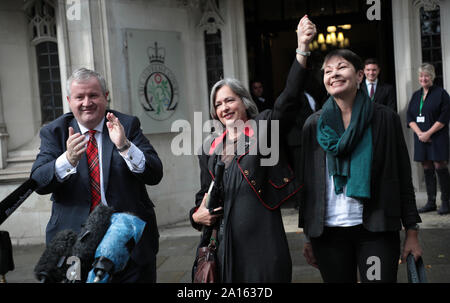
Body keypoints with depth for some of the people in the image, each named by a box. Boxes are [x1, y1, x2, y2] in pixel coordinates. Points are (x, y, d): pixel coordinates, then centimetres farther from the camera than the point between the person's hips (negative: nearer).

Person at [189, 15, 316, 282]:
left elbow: (289, 99, -16)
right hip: (226, 247, 4)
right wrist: (197, 215, 1)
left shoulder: (264, 130, 1)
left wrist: (302, 49, -27)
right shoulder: (210, 151, 13)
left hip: (264, 246, -4)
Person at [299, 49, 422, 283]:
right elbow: (307, 182, 7)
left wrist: (412, 232, -1)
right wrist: (309, 237, 6)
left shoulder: (385, 118, 1)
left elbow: (403, 178, 2)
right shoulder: (314, 124, 5)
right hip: (328, 232, 2)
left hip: (376, 230, -1)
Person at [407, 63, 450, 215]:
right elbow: (409, 116, 9)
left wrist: (428, 133, -15)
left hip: (438, 137, -5)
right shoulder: (416, 95, 14)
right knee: (427, 168, 6)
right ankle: (431, 202, 11)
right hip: (421, 138, 5)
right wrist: (419, 133, -7)